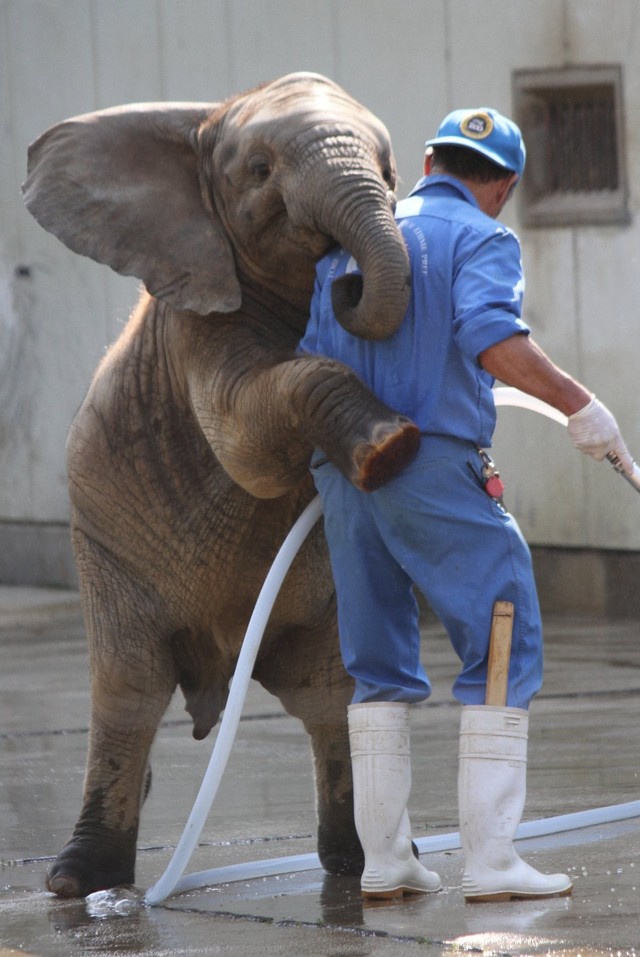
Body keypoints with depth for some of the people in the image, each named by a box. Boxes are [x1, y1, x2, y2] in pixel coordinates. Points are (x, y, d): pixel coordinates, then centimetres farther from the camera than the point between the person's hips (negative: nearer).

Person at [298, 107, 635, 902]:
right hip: (435, 464, -6)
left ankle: (383, 858, 11)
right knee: (503, 653, -1)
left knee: (381, 666, 14)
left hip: (344, 476, 6)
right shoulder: (482, 240, 0)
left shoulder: (351, 244, 19)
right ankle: (489, 859, -7)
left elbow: (312, 368, 15)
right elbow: (491, 336, -20)